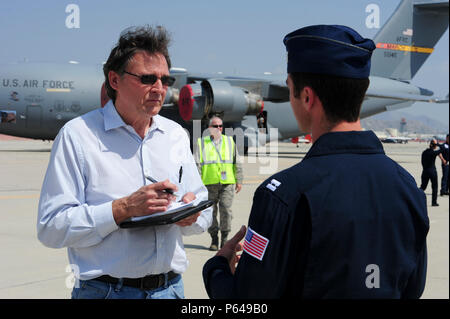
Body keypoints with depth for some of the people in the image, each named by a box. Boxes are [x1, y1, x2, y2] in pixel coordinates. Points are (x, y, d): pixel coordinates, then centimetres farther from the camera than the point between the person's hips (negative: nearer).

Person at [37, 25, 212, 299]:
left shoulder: (176, 135, 9)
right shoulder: (78, 135, -8)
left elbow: (204, 206, 13)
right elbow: (51, 227, -14)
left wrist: (192, 215, -10)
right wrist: (124, 208, -23)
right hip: (105, 289, -5)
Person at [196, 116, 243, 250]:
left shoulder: (229, 141, 15)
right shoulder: (202, 143, 9)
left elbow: (237, 163, 16)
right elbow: (197, 164, 5)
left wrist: (239, 181, 10)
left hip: (227, 183, 1)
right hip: (209, 183, 0)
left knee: (226, 210, -6)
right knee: (211, 212, 2)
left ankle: (225, 238, 5)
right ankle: (214, 239, 13)